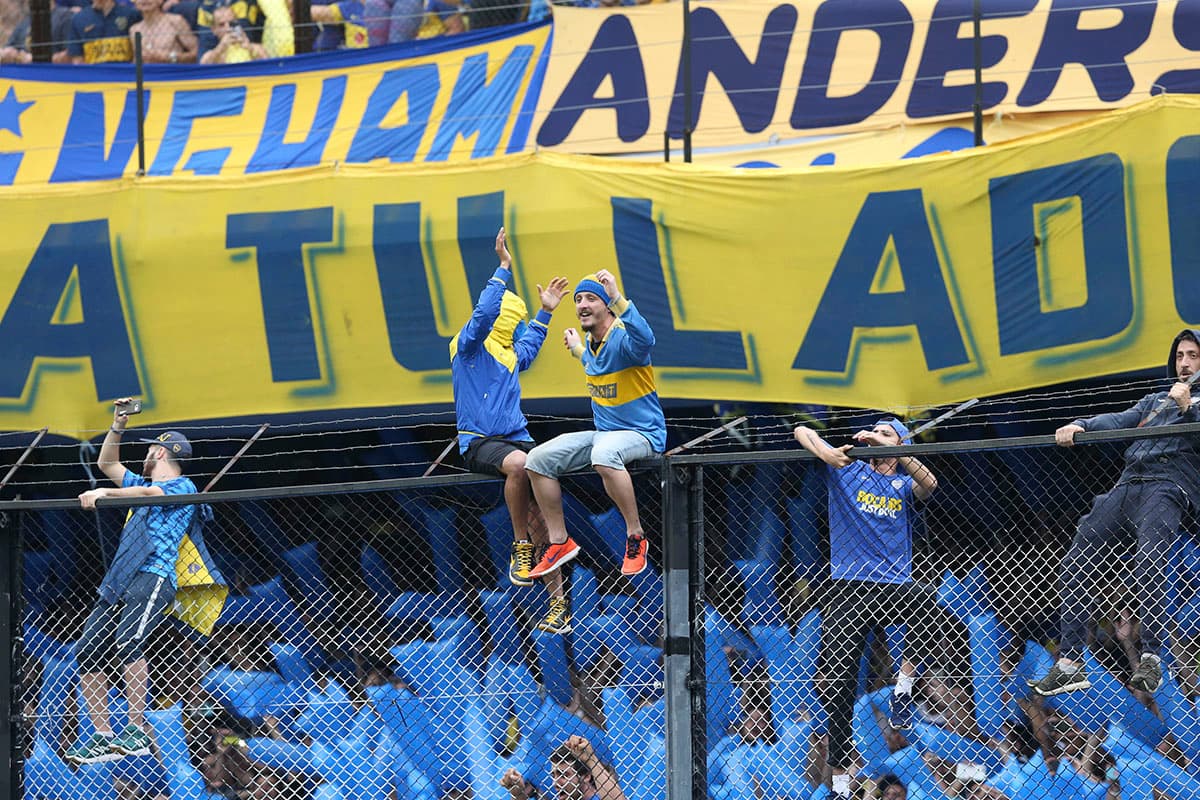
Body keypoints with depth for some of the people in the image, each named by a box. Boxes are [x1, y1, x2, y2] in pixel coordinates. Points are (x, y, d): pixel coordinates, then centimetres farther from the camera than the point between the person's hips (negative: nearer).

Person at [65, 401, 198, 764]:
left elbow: (151, 493, -14)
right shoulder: (144, 484, 30)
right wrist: (118, 426, 25)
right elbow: (107, 464, 37)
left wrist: (104, 492, -22)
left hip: (152, 576, -9)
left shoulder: (183, 486, 4)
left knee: (128, 643, -30)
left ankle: (137, 731, -31)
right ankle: (102, 737, -3)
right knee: (88, 652, -3)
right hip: (117, 584, 9)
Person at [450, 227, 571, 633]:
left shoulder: (512, 355, 22)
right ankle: (521, 548, -26)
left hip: (516, 440, 6)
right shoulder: (470, 346, 2)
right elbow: (483, 314, -18)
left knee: (540, 512, -12)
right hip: (478, 443, -6)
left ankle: (557, 602, -11)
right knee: (518, 464, -39)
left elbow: (530, 343, 47)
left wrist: (545, 312, 43)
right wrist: (504, 269, -19)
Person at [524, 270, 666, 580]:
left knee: (604, 453, -42)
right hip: (603, 434, 9)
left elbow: (645, 340, -46)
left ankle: (635, 536, -29)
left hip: (642, 435, -9)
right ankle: (560, 542, 5)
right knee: (538, 459, -3)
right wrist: (577, 350, 38)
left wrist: (618, 298, -52)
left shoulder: (622, 339, -19)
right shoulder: (590, 342, 7)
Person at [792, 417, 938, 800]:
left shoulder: (904, 484, 10)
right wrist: (828, 454, -15)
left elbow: (928, 485, -14)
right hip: (847, 591, 1)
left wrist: (890, 448, -24)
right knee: (837, 684, -4)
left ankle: (905, 680, -24)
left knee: (924, 598, -38)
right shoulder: (846, 470, 12)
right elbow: (802, 432, 5)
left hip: (893, 587, -1)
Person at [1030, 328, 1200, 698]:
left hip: (1166, 490, -7)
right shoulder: (1155, 401, 32)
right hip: (1125, 486, 7)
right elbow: (1119, 421, 17)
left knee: (1148, 563, -32)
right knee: (1074, 567, -3)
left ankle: (1151, 660, -34)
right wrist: (1079, 427, 0)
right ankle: (1069, 664, -3)